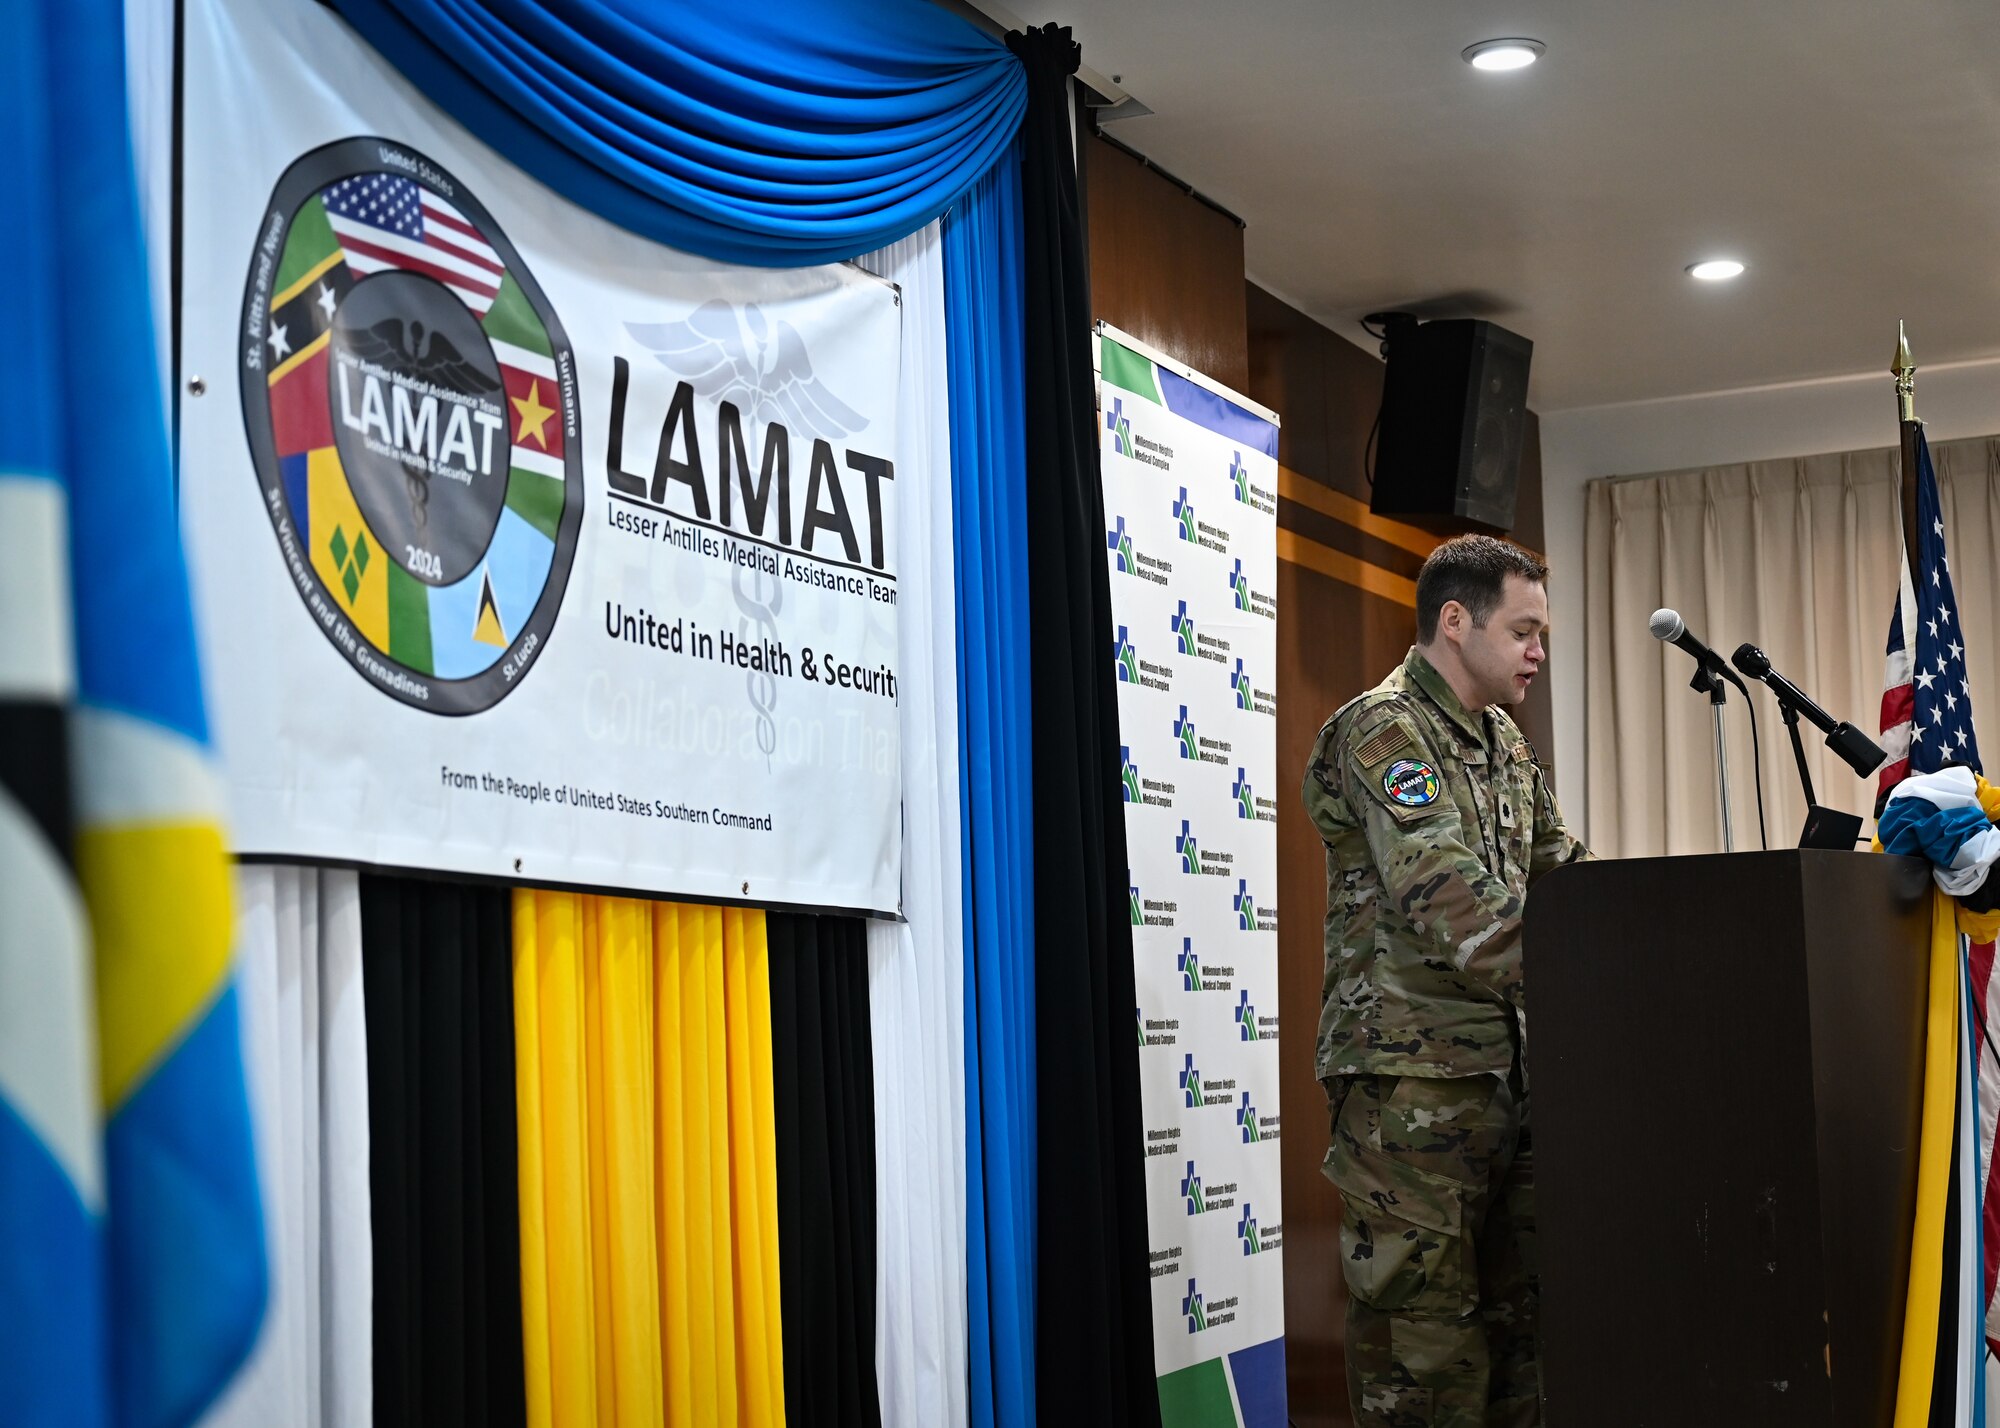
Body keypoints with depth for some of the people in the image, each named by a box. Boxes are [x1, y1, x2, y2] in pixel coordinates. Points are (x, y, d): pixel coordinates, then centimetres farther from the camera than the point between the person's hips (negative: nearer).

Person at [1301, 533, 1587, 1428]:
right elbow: (1456, 906, -22)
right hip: (1413, 1076, -9)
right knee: (1423, 1330, -5)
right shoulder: (1383, 732, -11)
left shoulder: (1503, 742, 17)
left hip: (1507, 1069, 9)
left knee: (1518, 1312, 12)